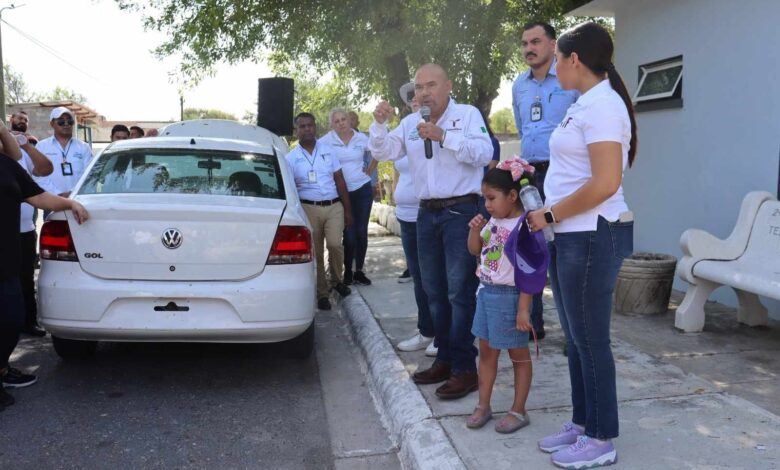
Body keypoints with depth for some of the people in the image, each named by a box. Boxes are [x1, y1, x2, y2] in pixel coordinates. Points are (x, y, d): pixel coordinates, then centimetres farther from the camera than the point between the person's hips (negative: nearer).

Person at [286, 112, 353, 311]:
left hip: (334, 206, 1)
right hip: (309, 208, 0)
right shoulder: (291, 158, 4)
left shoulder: (328, 151, 9)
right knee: (315, 252, 2)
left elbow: (340, 181, 10)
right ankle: (322, 293, 15)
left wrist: (347, 210, 6)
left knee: (334, 244, -15)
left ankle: (336, 280, 12)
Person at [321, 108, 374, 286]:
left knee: (362, 232, 6)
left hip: (363, 190, 2)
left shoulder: (361, 138, 1)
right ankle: (348, 272, 11)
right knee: (349, 234, -4)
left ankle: (359, 271, 18)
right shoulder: (327, 140, -6)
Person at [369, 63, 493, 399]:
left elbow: (484, 153, -15)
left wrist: (443, 136, -22)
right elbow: (382, 153, 7)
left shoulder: (468, 114, -1)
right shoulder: (410, 123, 14)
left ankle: (464, 369, -2)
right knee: (434, 292, 11)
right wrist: (379, 124, -9)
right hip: (426, 214, 6)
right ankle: (444, 359, 22)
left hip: (461, 211, -6)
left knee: (460, 292, -8)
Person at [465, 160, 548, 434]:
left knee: (518, 354, 8)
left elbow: (530, 273, -19)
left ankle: (518, 411, 20)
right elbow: (474, 250, 17)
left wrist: (523, 309, -19)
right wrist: (475, 230, -2)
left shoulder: (524, 227, -19)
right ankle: (483, 406, 27)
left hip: (509, 296, -8)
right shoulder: (493, 222, 5)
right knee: (487, 351, 15)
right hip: (486, 293, 8)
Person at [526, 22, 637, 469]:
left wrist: (550, 215, -14)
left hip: (592, 236, -10)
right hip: (570, 236, 10)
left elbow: (605, 183, -23)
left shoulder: (602, 105, -15)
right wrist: (552, 218, 13)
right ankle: (582, 424, 30)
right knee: (576, 338, 16)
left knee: (591, 339, 1)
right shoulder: (584, 105, 14)